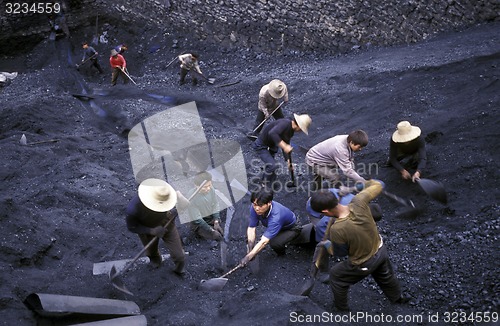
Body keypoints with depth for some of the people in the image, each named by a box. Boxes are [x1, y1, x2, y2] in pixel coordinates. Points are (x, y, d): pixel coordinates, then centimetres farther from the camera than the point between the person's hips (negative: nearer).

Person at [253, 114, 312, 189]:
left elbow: (286, 145, 10)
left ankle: (264, 182, 45)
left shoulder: (291, 130, 1)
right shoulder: (285, 123, -29)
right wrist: (284, 146, -46)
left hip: (270, 146, 10)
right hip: (261, 146, -10)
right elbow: (272, 133, -46)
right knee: (273, 166, -20)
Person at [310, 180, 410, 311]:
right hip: (381, 251, 5)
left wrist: (328, 246, 4)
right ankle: (397, 297, 63)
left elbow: (340, 252, -17)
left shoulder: (337, 229, -39)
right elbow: (378, 185, -10)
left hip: (364, 265, -5)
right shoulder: (359, 202, -28)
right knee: (385, 275, 36)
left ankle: (341, 306, 45)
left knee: (336, 275, 23)